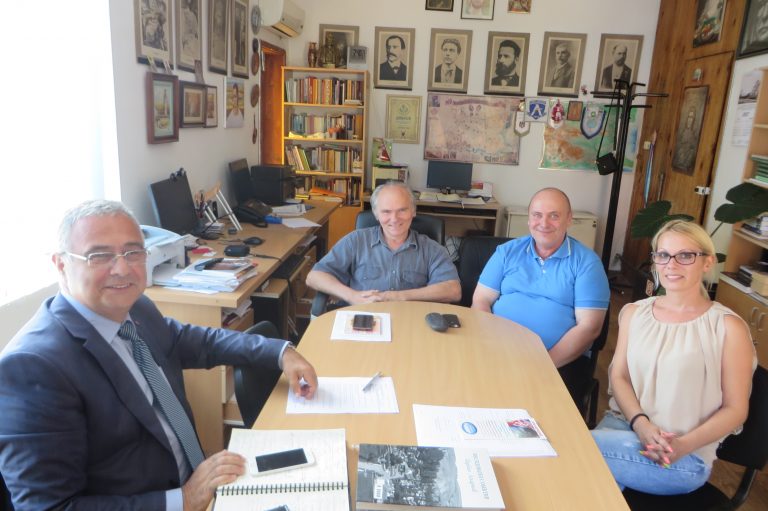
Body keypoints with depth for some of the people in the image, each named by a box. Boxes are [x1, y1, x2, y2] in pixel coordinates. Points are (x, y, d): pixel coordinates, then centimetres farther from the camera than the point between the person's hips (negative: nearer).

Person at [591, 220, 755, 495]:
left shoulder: (728, 327, -4)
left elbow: (735, 409, -2)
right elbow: (618, 376, 6)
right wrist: (641, 424, -13)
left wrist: (685, 444, -17)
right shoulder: (634, 312, 9)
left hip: (686, 455, -3)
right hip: (623, 423, 4)